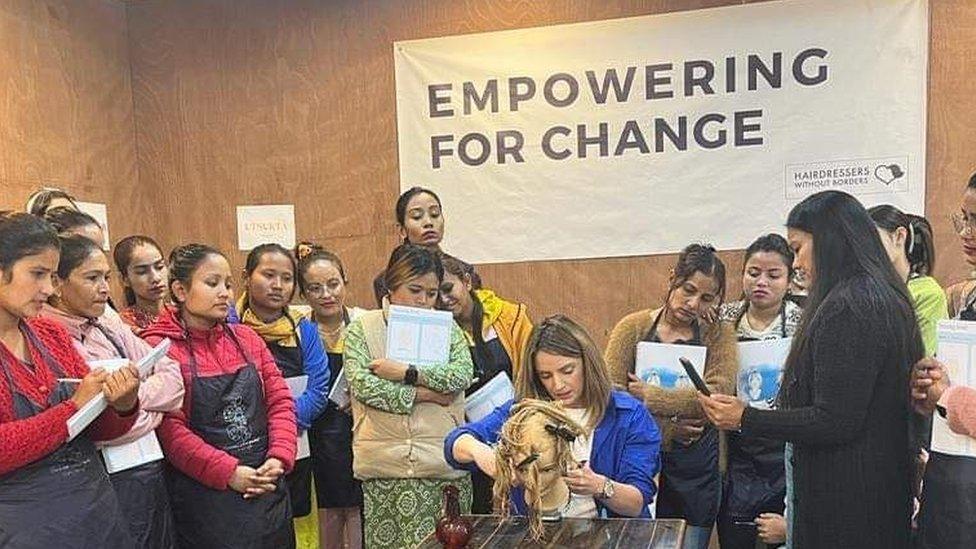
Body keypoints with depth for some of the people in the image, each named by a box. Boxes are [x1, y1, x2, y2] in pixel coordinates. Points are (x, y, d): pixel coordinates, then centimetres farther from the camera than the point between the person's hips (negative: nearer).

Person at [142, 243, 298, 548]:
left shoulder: (246, 339, 7)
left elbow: (280, 400, 5)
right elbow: (170, 430, -15)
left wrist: (279, 458, -8)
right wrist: (229, 473, -18)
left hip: (267, 491, 5)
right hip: (204, 498, -5)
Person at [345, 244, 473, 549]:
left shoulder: (447, 327, 10)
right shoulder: (362, 328, 5)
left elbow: (462, 375, -7)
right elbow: (361, 385, -10)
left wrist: (405, 373, -12)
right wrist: (425, 393, -9)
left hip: (443, 463, 1)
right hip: (384, 464, -1)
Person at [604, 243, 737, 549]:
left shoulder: (717, 335, 2)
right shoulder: (632, 328, -1)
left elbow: (719, 393, -15)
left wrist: (650, 396, -19)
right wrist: (667, 430, -16)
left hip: (695, 470, 1)